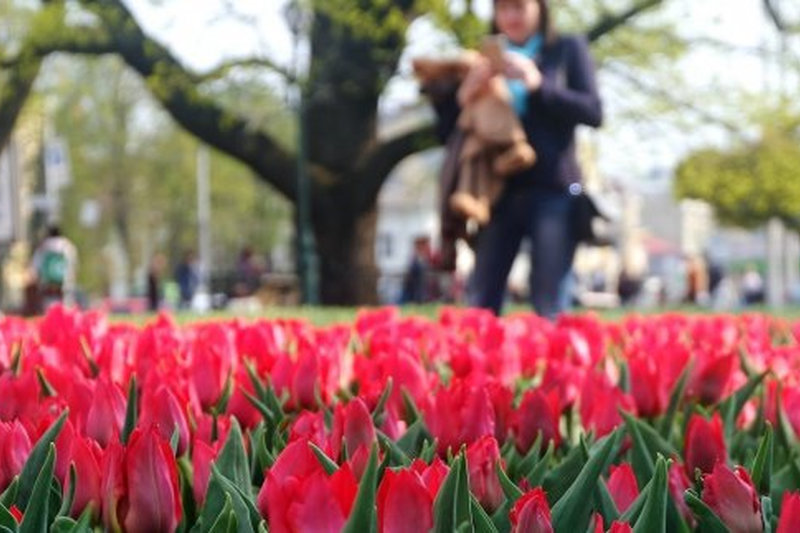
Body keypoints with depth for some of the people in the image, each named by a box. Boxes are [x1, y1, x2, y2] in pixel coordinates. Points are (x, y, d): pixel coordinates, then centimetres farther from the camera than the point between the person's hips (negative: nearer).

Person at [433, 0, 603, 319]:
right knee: (479, 304, -3)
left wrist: (539, 84, -14)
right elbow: (451, 130, 14)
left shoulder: (568, 50, 7)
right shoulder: (487, 59, 15)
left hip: (554, 191, -3)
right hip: (500, 192, 3)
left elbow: (593, 113, -4)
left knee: (547, 305, -9)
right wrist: (462, 98, -7)